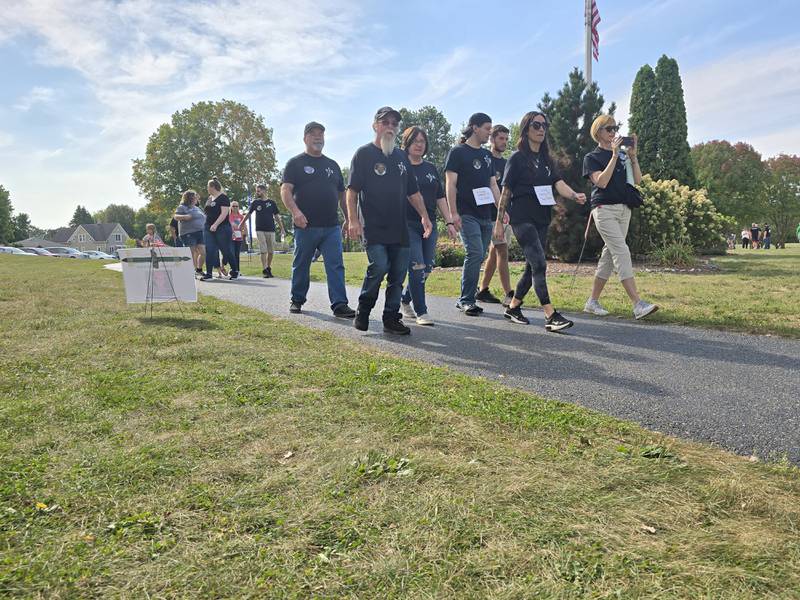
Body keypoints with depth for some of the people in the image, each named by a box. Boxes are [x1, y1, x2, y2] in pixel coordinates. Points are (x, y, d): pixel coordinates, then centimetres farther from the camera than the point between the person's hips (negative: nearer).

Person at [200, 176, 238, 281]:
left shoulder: (223, 198, -6)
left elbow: (224, 213, -17)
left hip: (222, 229, -7)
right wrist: (209, 225, 14)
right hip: (209, 229, 7)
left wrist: (216, 224, -26)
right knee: (209, 251, 1)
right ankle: (208, 273, 4)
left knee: (227, 251, -2)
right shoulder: (209, 198, 17)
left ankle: (235, 271, 12)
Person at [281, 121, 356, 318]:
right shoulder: (295, 163, 5)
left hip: (332, 226, 3)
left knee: (336, 265, -6)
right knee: (301, 265, 7)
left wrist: (348, 218, 16)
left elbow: (341, 194, 23)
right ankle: (297, 300, 23)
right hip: (306, 226, -3)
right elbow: (285, 190, -7)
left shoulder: (332, 165, 19)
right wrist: (295, 211, -23)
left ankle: (340, 304, -8)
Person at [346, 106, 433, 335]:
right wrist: (353, 220, -14)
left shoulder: (401, 156, 18)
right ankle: (363, 311, 4)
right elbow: (352, 190, -4)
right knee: (379, 266, -18)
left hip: (399, 227, 6)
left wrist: (424, 216, 11)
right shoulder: (364, 153, 2)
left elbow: (413, 192, 21)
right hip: (373, 226, -6)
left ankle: (391, 318, 13)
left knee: (398, 273, 3)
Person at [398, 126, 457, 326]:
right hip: (408, 225, -6)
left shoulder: (431, 168, 16)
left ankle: (404, 301, 27)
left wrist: (449, 222, 9)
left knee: (426, 269, 7)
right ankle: (421, 312, -2)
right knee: (417, 268, -11)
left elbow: (440, 198, 16)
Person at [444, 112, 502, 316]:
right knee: (475, 253, -17)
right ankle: (466, 300, -8)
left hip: (485, 215, 7)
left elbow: (493, 185, 20)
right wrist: (453, 212, -14)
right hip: (467, 214, -7)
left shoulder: (487, 155, 21)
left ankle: (465, 299, 14)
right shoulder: (458, 152, 0)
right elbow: (450, 184, -6)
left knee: (479, 257, 5)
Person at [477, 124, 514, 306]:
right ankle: (508, 295, -12)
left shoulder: (506, 163, 19)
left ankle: (483, 290, 18)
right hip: (492, 214, -8)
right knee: (502, 252, -12)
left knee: (494, 253, 10)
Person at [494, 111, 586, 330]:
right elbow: (506, 191, -3)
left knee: (533, 266, 9)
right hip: (522, 218, -7)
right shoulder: (517, 158, -2)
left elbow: (559, 184, 1)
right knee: (539, 263, -15)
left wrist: (575, 195, -19)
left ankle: (513, 307, 22)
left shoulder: (547, 159, 15)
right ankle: (551, 316, -16)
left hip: (542, 219, 7)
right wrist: (499, 222, -4)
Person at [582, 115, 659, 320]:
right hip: (604, 209, -6)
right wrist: (614, 155, -14)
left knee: (609, 254, 6)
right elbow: (601, 182, -13)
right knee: (622, 252, -17)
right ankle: (638, 305, -22)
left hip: (624, 209, 6)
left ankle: (592, 302, 14)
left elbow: (637, 180, 8)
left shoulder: (623, 155, 18)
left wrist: (632, 155, -2)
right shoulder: (592, 157, 3)